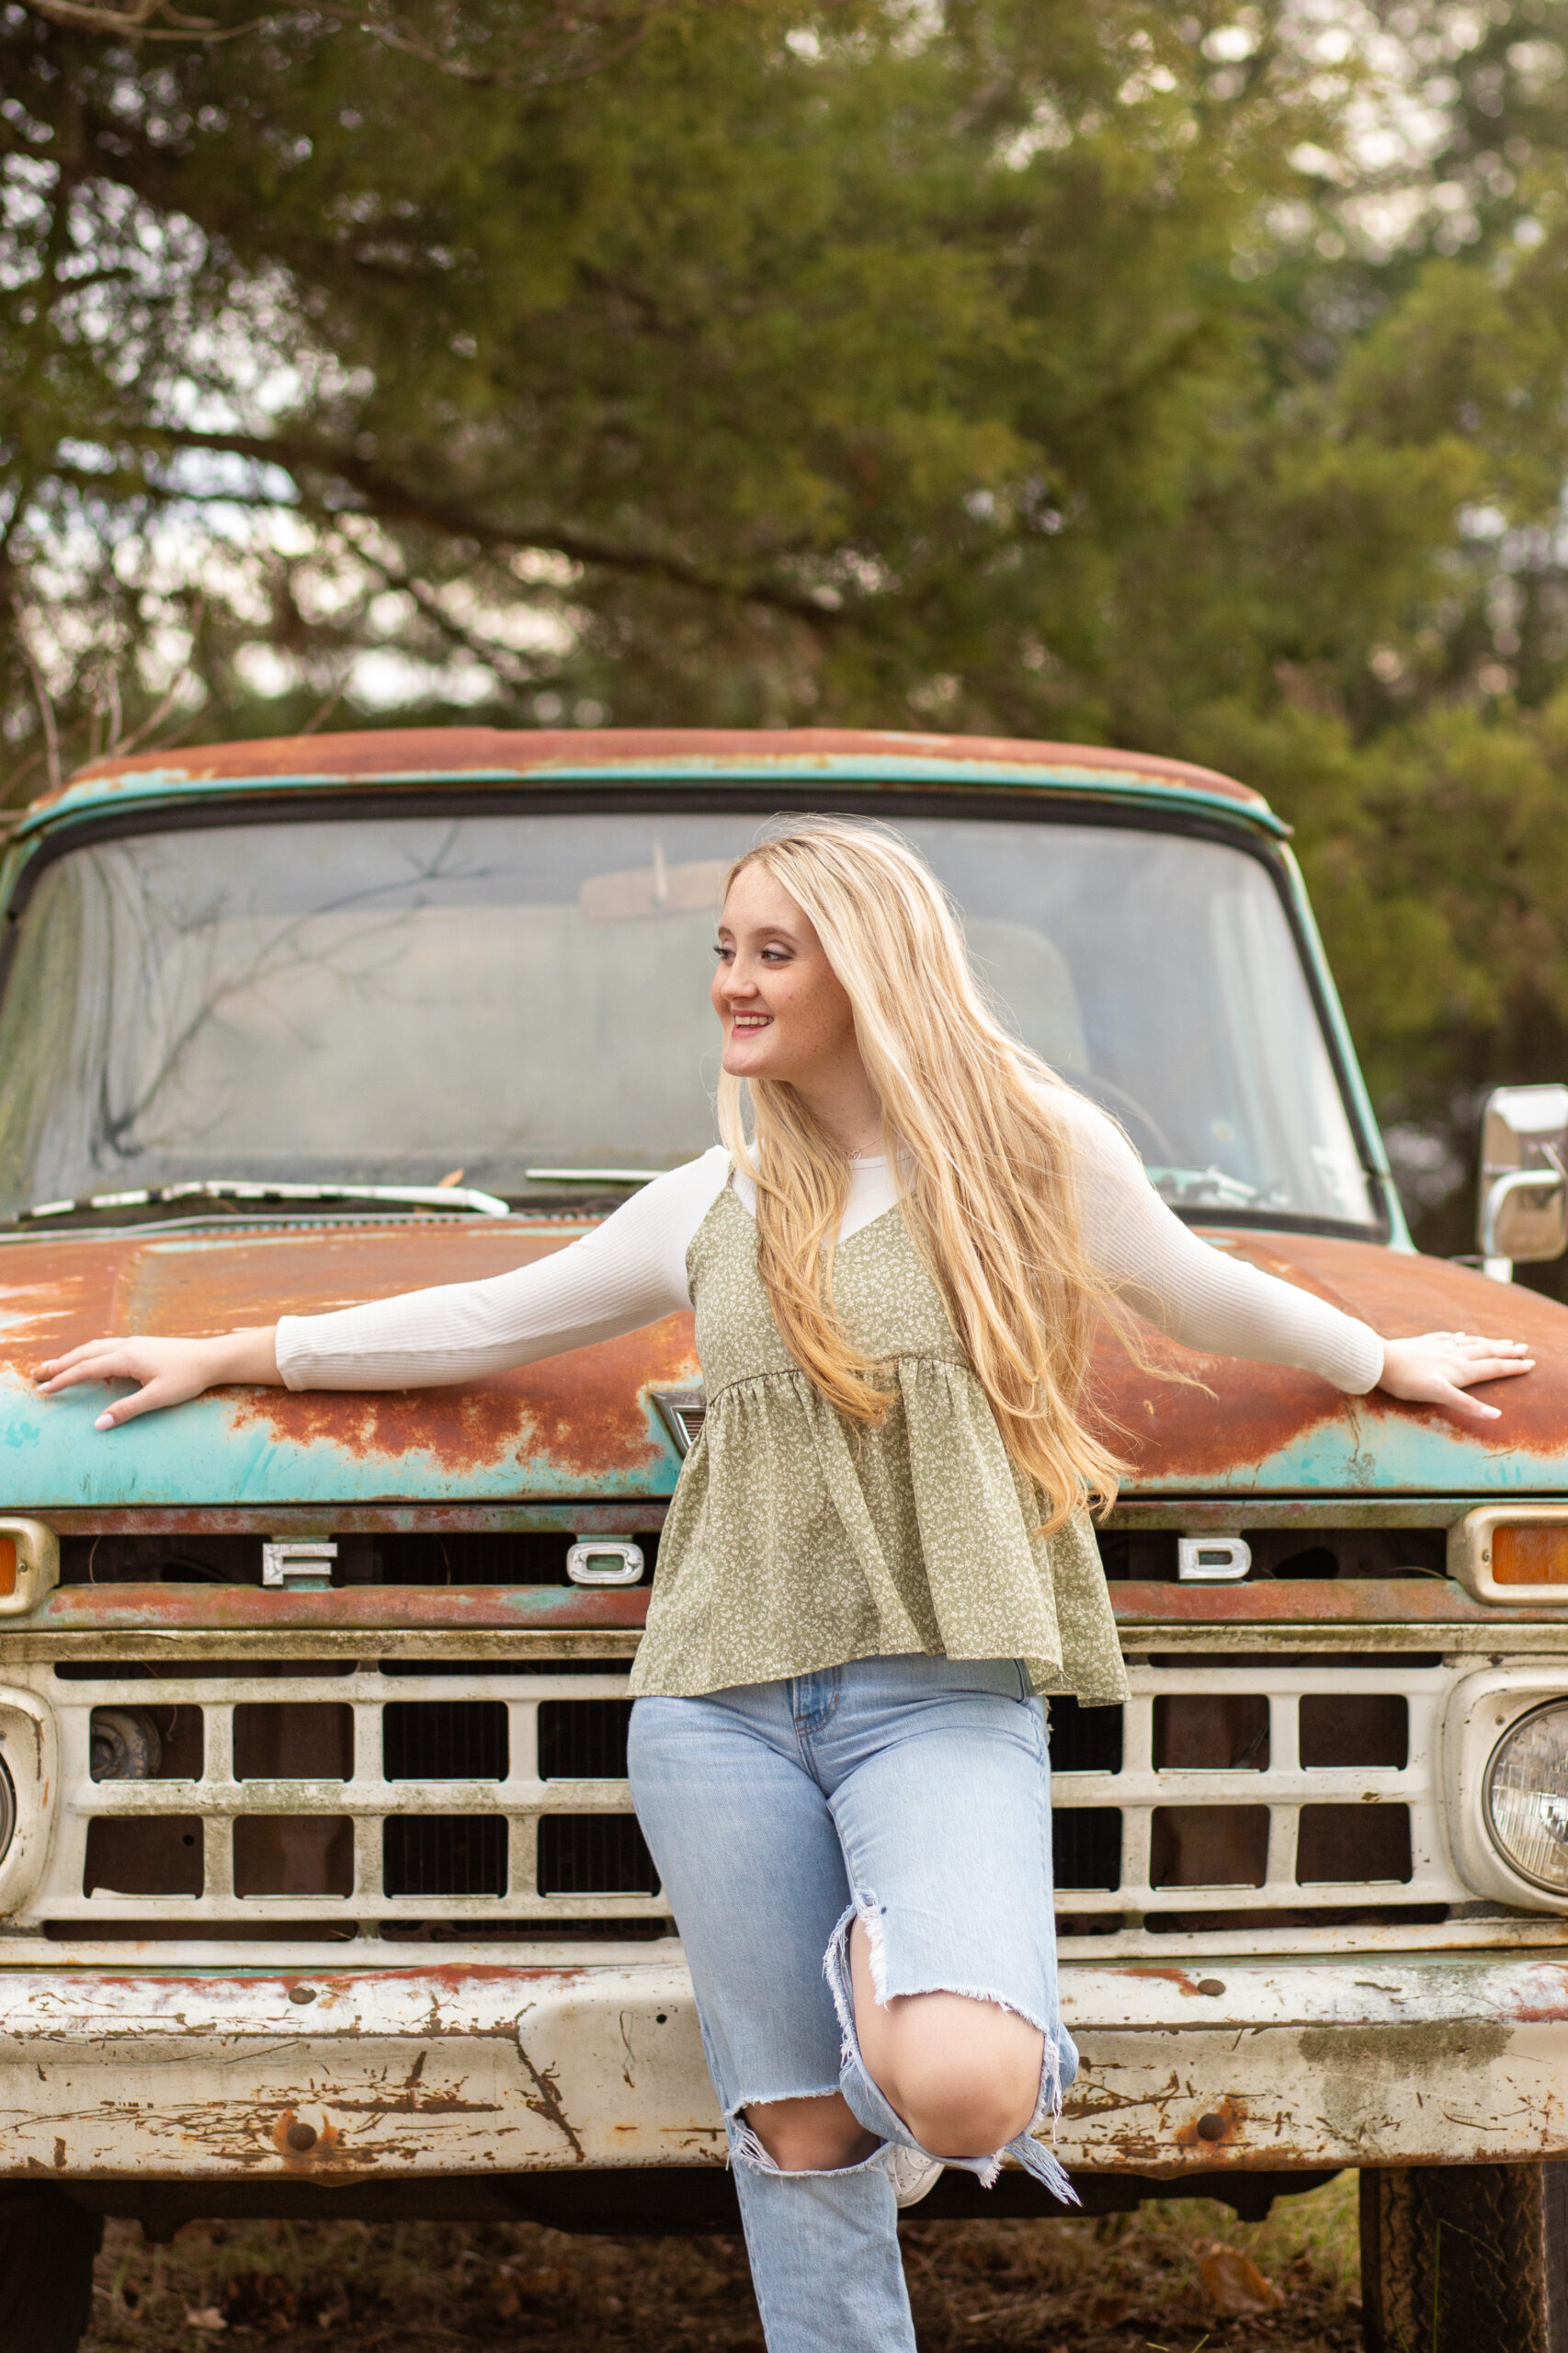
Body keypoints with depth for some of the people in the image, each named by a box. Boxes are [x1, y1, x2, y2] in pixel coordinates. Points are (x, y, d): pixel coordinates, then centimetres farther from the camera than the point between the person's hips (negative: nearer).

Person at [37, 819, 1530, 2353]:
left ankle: (885, 1960, 11)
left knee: (958, 2094, -24)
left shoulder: (1036, 1149, 5)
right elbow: (489, 1321, 24)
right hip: (723, 1694, 3)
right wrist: (226, 1356, 25)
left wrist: (1385, 1365, 33)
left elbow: (1205, 1299, 21)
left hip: (943, 1686, -3)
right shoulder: (714, 1205, 14)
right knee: (799, 2136, 3)